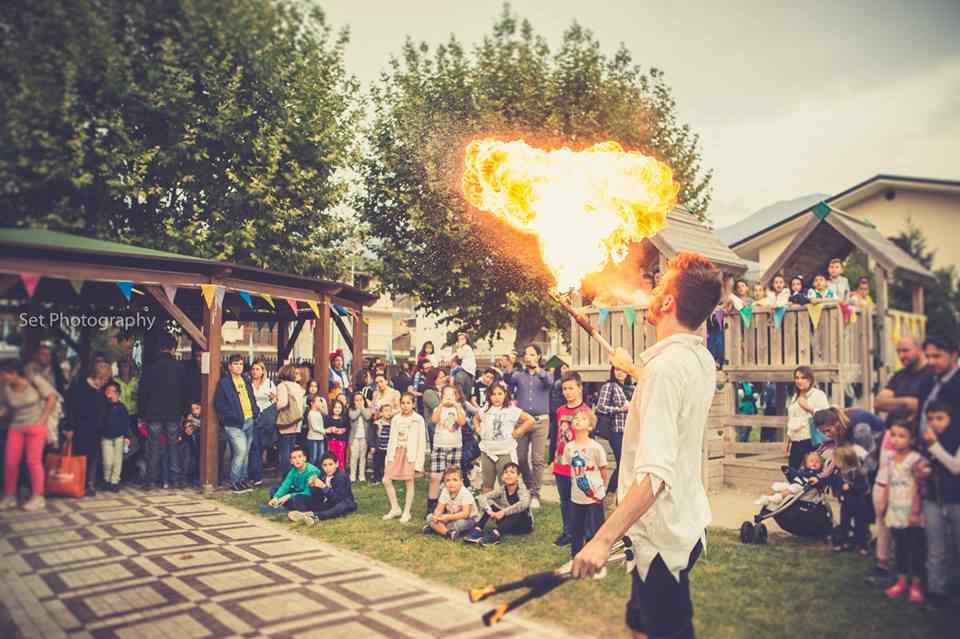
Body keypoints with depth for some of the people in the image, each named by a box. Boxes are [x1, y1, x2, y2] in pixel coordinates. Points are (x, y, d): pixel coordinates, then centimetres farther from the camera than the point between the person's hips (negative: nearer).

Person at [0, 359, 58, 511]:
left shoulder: (35, 381, -12)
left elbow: (52, 397, -7)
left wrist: (43, 419, -9)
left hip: (36, 426, -4)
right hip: (15, 427, 4)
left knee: (33, 461, -4)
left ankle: (38, 497, 6)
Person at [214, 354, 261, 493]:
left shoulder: (246, 381, 16)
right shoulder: (224, 382, -5)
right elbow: (218, 404, -9)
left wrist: (256, 411, 7)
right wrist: (232, 416, -15)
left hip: (249, 421, 7)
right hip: (234, 424, -7)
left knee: (245, 452, 11)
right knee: (241, 450, -14)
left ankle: (242, 479, 23)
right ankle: (234, 482, -1)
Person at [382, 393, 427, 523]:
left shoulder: (418, 419, -5)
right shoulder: (396, 419, 8)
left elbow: (422, 441, -7)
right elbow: (392, 439, 11)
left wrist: (418, 463, -10)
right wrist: (389, 458, 6)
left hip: (410, 453, -4)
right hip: (396, 452, 5)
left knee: (409, 483, 1)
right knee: (386, 480, 0)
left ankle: (406, 512, 14)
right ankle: (395, 508, 14)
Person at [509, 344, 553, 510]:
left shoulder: (544, 374, 5)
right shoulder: (518, 375, 9)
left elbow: (549, 382, -17)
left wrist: (537, 369, -30)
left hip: (540, 420, -2)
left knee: (538, 459, -5)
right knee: (521, 458, 7)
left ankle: (535, 494, 2)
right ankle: (528, 486, 29)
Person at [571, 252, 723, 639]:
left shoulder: (666, 365, -25)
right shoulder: (703, 360, 4)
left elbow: (655, 473, -33)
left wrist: (604, 538, -32)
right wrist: (634, 369, 42)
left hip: (661, 534, -9)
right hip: (686, 523, 10)